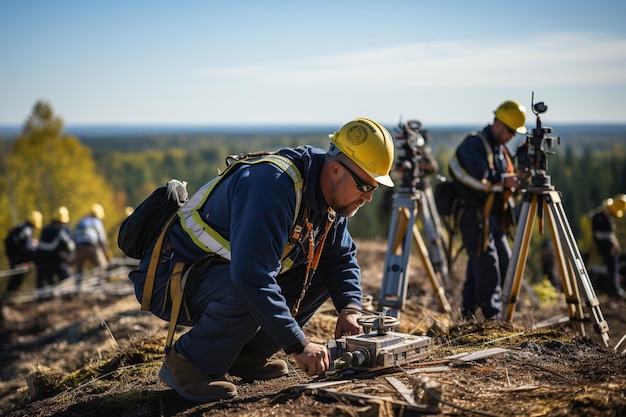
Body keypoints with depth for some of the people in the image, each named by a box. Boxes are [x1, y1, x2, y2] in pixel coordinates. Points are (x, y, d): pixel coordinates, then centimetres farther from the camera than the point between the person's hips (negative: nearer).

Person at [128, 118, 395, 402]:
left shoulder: (330, 197, -1)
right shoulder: (274, 187, -31)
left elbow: (342, 258, 11)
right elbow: (252, 278, -39)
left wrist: (350, 309, -8)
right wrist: (298, 346, -34)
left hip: (221, 274, 9)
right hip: (172, 280, -9)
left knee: (321, 270, -2)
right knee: (249, 293, -37)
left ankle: (247, 354, 4)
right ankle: (186, 362, -13)